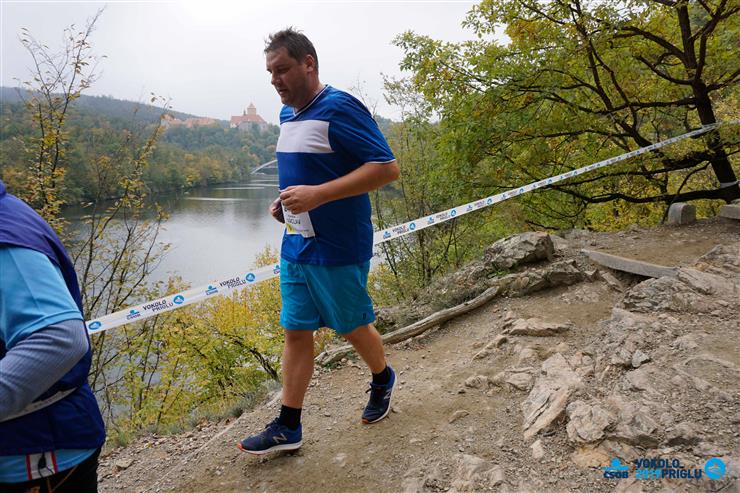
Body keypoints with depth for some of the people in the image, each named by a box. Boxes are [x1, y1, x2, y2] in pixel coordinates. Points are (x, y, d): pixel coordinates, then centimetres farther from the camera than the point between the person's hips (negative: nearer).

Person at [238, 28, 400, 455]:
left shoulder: (339, 108, -15)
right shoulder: (288, 114, 12)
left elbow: (387, 168, -21)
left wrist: (317, 194, -27)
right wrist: (287, 200, 6)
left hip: (337, 250, -8)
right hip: (296, 246, 8)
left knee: (352, 326, 11)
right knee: (296, 331, 9)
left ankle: (383, 379, 41)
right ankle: (288, 427, 19)